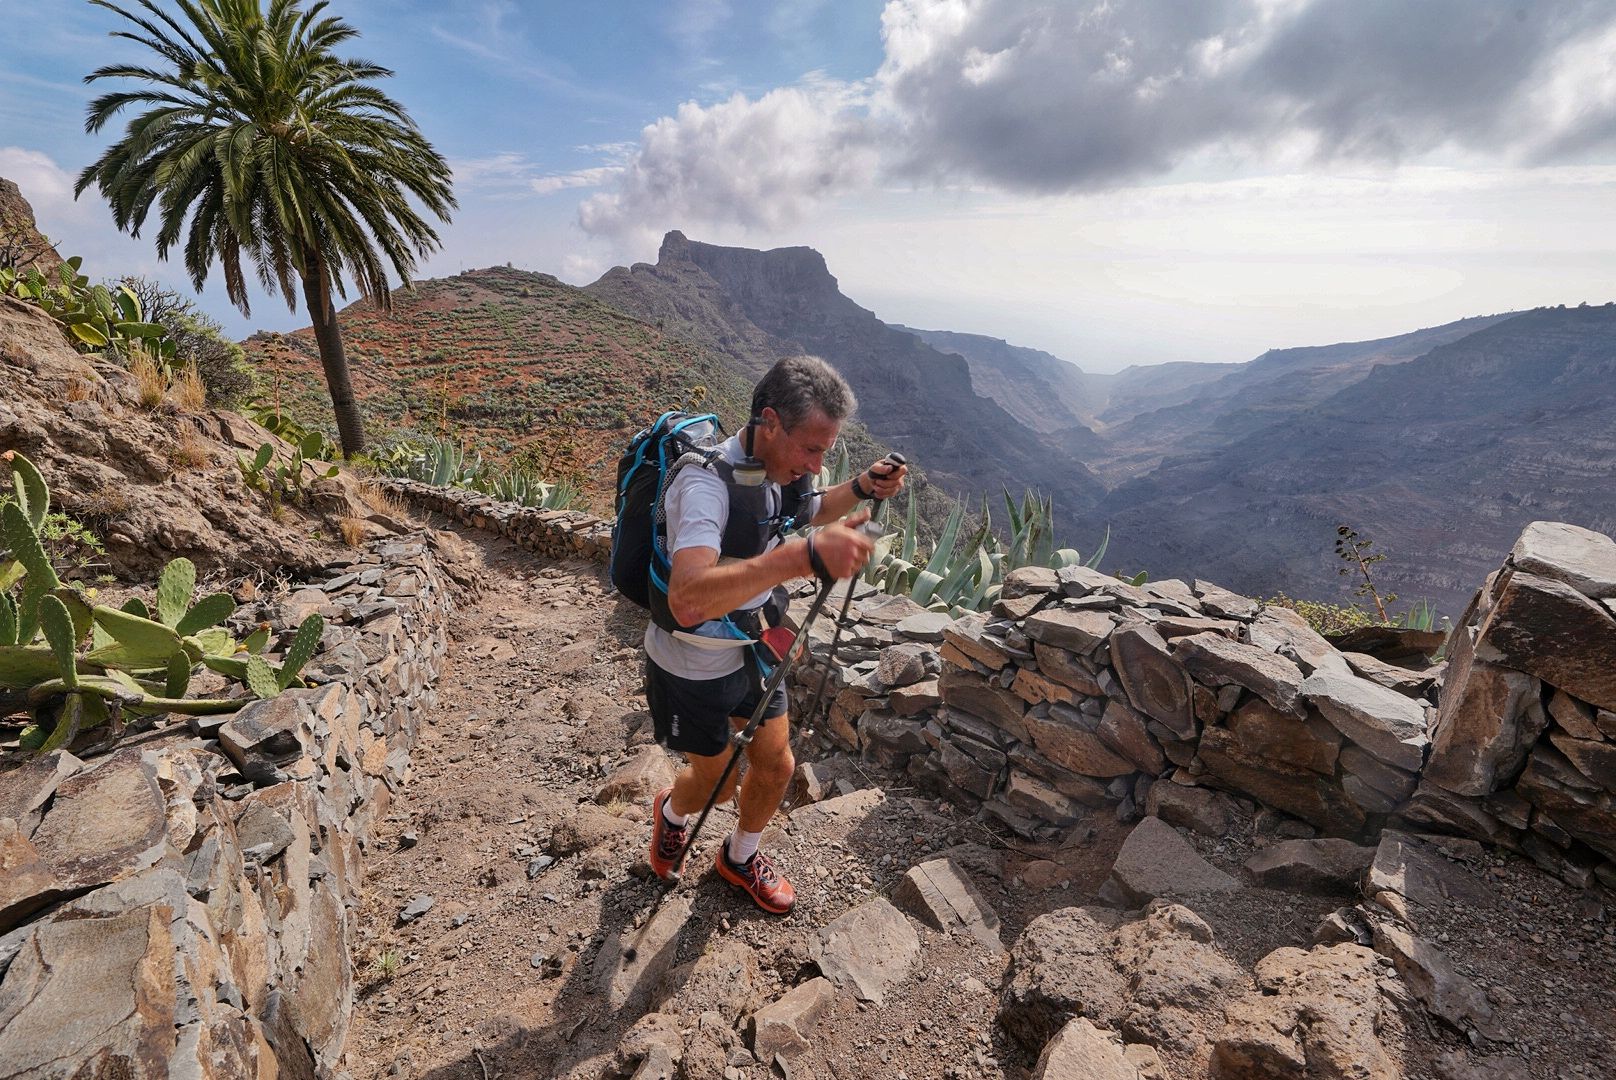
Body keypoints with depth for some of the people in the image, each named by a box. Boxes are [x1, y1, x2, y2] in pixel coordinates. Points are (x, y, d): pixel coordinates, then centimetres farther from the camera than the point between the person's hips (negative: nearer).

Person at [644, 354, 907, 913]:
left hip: (750, 648, 7)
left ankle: (739, 856, 46)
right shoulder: (707, 482, -35)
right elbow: (687, 599, -51)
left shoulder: (784, 466, -10)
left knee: (776, 764, 15)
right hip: (691, 666, -6)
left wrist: (862, 487, -6)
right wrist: (804, 555, -61)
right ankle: (672, 812, 53)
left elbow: (808, 510, 14)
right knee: (716, 781, 15)